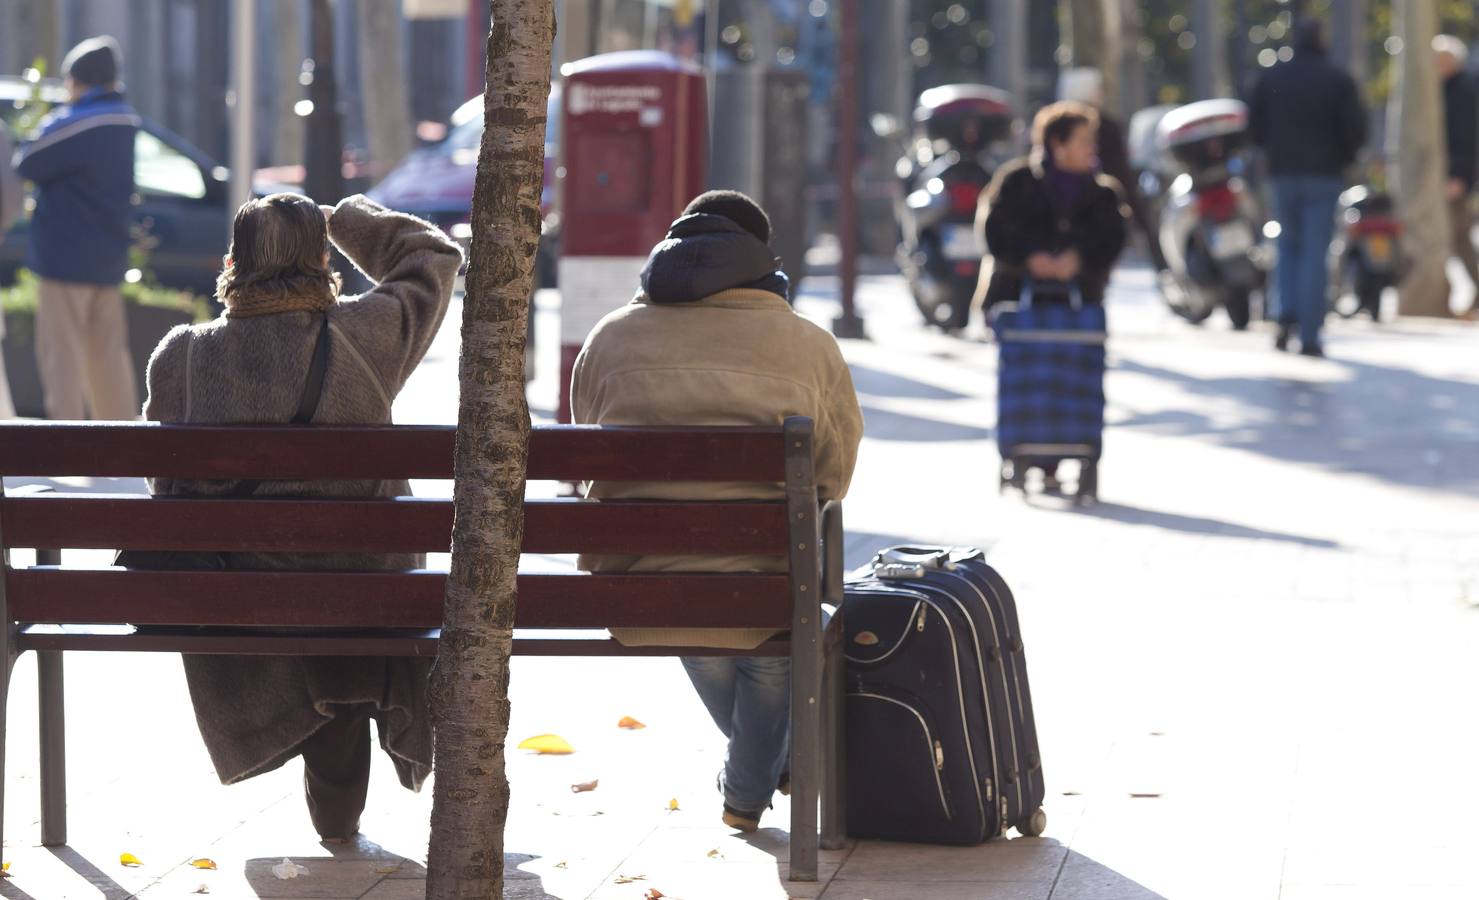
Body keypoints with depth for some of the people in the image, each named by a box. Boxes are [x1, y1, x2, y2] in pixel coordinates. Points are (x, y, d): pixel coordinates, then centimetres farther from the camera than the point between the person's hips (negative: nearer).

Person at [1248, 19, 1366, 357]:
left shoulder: (1271, 78, 3)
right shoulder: (1339, 80, -4)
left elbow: (1254, 127, 3)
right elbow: (1356, 129, -8)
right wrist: (1344, 157, 11)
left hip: (1283, 175, 2)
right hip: (1324, 176, -2)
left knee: (1289, 246, 18)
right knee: (1315, 254, -1)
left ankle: (1287, 314, -3)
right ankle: (1309, 337, -6)